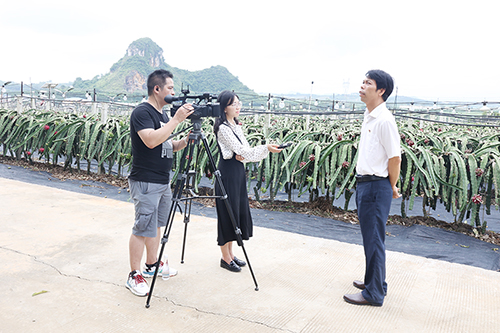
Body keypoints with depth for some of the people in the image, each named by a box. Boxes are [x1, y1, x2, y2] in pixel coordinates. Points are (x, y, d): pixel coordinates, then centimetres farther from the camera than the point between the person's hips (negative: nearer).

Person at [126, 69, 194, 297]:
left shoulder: (162, 114, 14)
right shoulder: (142, 112, -14)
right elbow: (151, 141, -29)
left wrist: (185, 142, 1)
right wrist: (176, 120, -25)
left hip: (163, 181, 9)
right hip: (145, 183, -9)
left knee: (157, 225, 17)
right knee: (143, 229, -3)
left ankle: (152, 265, 32)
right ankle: (134, 276, 8)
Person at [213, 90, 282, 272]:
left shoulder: (236, 125, 13)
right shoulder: (223, 128, -14)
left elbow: (245, 149, 10)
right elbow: (240, 149, -20)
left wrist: (241, 155, -13)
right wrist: (266, 148, -23)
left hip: (238, 171, 9)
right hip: (227, 173, -9)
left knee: (238, 212, 13)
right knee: (228, 213, -1)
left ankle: (230, 253, 26)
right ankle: (225, 258, 12)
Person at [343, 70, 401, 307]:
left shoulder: (384, 119, -18)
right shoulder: (368, 116, 12)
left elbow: (395, 157, -17)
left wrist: (392, 186, -6)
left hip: (376, 186, -9)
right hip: (364, 183, 9)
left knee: (374, 240, 1)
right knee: (370, 237, 20)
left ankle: (374, 294, 15)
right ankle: (372, 281, 36)